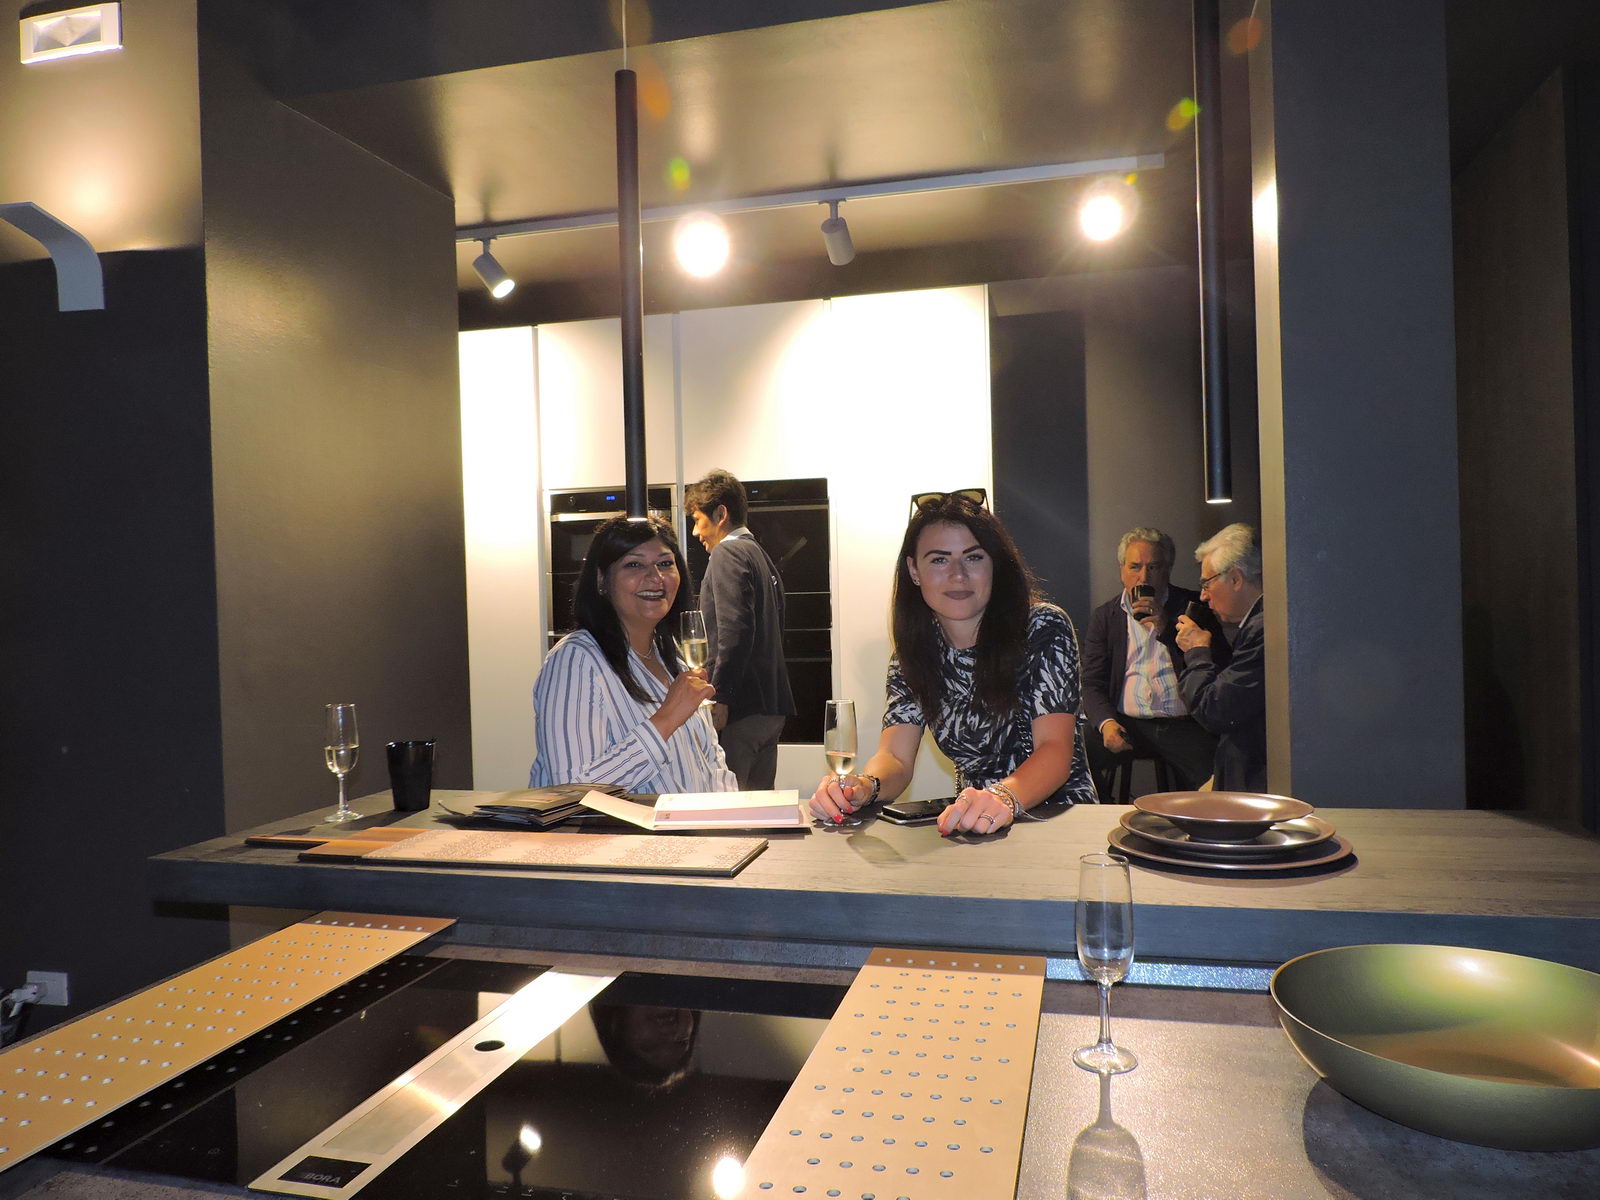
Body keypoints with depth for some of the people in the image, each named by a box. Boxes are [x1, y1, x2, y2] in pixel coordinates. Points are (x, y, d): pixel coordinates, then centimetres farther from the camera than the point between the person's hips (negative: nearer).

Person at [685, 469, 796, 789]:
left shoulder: (728, 553, -8)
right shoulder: (760, 554, 21)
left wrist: (719, 699, -21)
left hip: (741, 707, -10)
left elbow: (735, 630, -21)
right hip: (772, 706, 10)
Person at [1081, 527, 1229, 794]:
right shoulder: (1104, 616, 12)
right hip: (1127, 723, 1)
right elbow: (1092, 684, 7)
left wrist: (1167, 629, -11)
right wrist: (1106, 723, -14)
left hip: (1183, 725, -1)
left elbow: (1219, 668, -1)